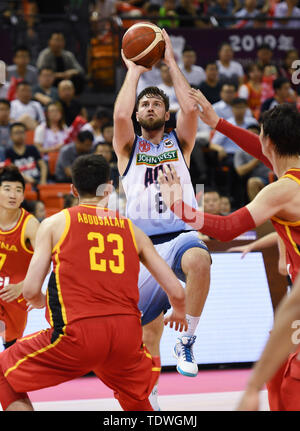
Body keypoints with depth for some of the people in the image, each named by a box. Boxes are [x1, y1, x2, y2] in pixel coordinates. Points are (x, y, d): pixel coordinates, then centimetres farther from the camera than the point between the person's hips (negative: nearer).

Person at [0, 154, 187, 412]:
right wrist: (179, 314, 36)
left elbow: (31, 291, 0)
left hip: (79, 332, -4)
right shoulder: (132, 230, 15)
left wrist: (40, 302, 25)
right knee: (136, 399, 35)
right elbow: (177, 292, 12)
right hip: (128, 332, 4)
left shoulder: (54, 223, 7)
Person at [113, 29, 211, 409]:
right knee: (149, 329, 4)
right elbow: (120, 115, -10)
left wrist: (170, 61, -2)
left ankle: (186, 341, -24)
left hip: (181, 236, -1)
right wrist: (134, 70, 0)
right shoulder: (128, 147, 12)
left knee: (198, 259, -38)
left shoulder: (179, 142, 13)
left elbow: (191, 108, -7)